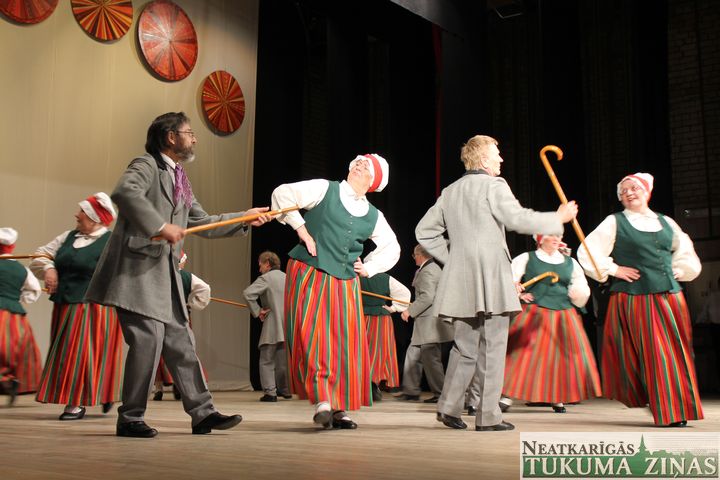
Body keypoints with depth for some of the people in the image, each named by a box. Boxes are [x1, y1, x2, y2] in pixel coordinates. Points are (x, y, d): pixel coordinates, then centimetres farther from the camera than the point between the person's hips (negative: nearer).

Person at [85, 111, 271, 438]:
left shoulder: (179, 180, 22)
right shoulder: (147, 165, -4)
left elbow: (203, 223, 26)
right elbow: (124, 192, -26)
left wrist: (245, 218, 22)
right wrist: (161, 226, -30)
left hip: (164, 273, 9)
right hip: (137, 267, -9)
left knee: (180, 341, 8)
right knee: (148, 338, -12)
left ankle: (203, 414, 13)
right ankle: (130, 419, 1)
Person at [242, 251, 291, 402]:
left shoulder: (266, 278, -5)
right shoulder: (287, 277, 15)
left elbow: (247, 293, -19)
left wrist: (257, 311, -10)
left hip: (273, 325, -6)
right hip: (288, 326, 6)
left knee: (267, 361, 1)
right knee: (283, 360, 16)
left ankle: (269, 392, -6)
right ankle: (285, 390, 25)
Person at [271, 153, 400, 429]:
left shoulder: (373, 217, 13)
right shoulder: (324, 190, 3)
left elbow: (392, 249, 24)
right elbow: (282, 194, -1)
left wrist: (369, 267, 10)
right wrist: (300, 228, -6)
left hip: (345, 284, 4)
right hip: (308, 276, -3)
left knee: (346, 345, 0)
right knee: (311, 337, -12)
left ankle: (340, 408, 9)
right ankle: (322, 399, -7)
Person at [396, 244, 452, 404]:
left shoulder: (427, 272, -15)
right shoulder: (434, 268, 17)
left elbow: (427, 297, -23)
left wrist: (410, 311, -17)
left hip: (430, 323, -11)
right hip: (427, 323, 11)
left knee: (431, 359, -5)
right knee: (413, 354, 13)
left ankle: (440, 394, 1)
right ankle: (411, 391, 19)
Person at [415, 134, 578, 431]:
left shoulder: (450, 192, 16)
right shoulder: (493, 185, -5)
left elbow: (424, 231, 17)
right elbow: (518, 219, -15)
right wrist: (558, 218, -3)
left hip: (461, 282, 7)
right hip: (491, 281, -7)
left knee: (464, 349, 15)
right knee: (492, 350, -1)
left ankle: (448, 408, 15)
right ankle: (488, 417, 1)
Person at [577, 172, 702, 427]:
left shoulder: (666, 222, 15)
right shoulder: (615, 222, 3)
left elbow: (686, 255, 26)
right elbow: (587, 252, -3)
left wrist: (677, 272, 11)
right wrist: (614, 270, -6)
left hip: (670, 297, 4)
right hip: (634, 298, -4)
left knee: (677, 352, 4)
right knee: (652, 353, -6)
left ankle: (679, 408, 17)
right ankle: (667, 412, 2)